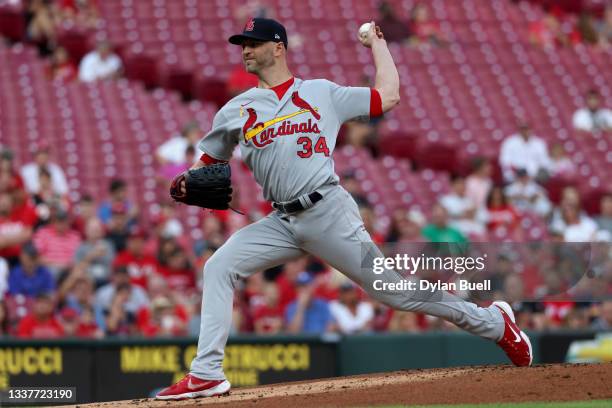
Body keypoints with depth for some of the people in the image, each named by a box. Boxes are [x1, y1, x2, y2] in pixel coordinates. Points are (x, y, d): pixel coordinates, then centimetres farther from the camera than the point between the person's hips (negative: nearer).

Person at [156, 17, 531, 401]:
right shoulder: (236, 111, 14)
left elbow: (388, 97, 9)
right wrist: (188, 184, -3)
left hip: (329, 213, -4)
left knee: (392, 288, -4)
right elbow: (208, 160, 19)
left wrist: (377, 44, 17)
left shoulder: (321, 93, 7)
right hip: (282, 222, 4)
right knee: (218, 268, -12)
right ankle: (207, 374, -12)